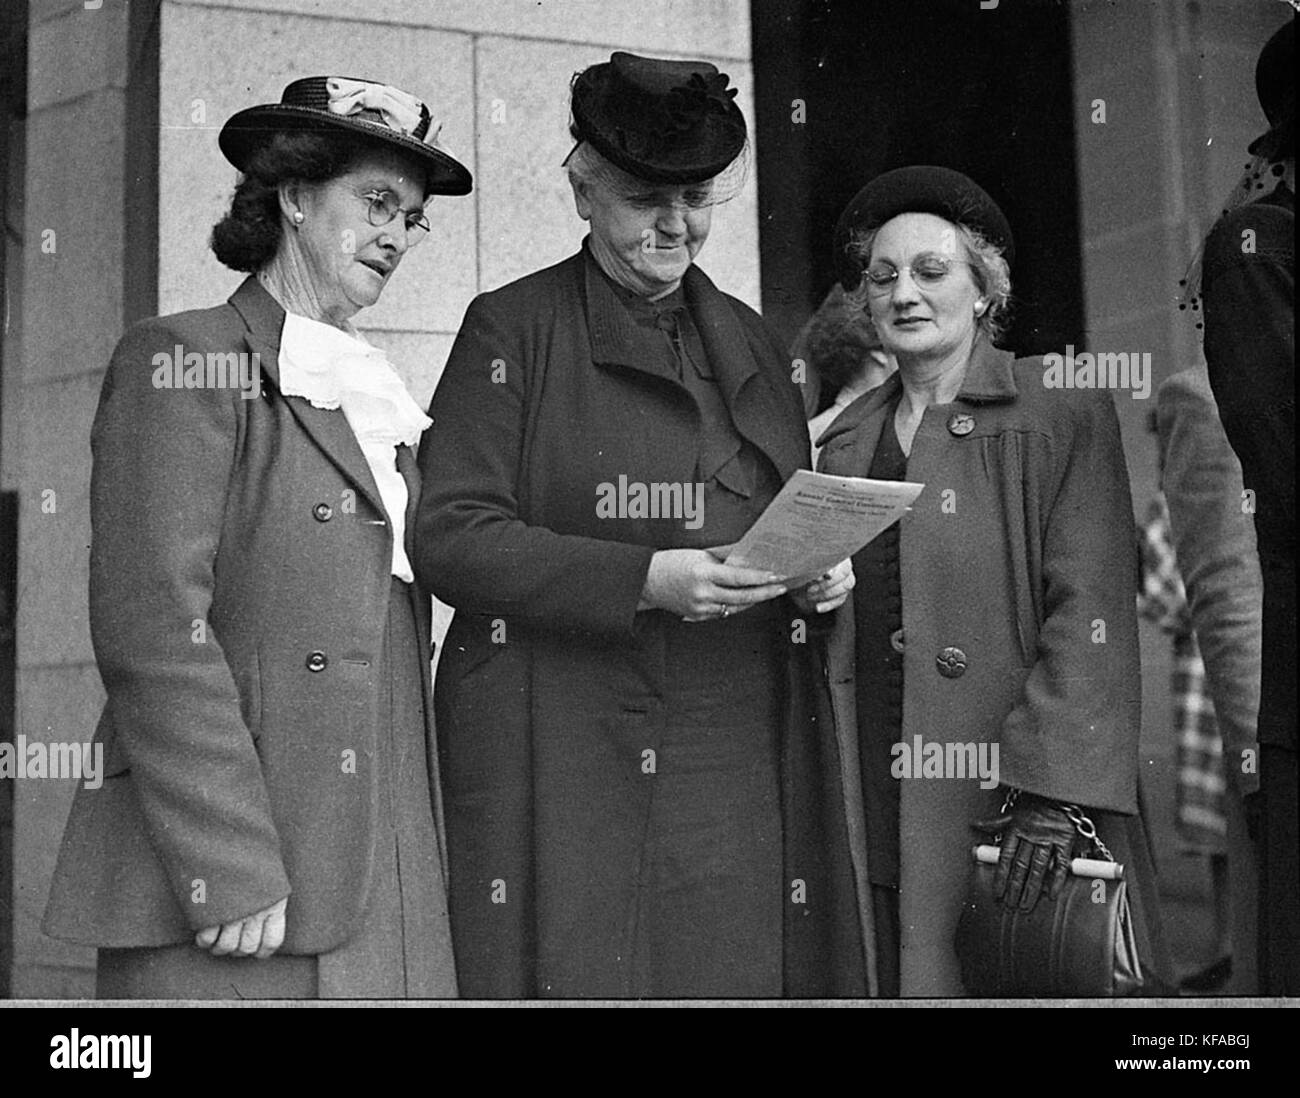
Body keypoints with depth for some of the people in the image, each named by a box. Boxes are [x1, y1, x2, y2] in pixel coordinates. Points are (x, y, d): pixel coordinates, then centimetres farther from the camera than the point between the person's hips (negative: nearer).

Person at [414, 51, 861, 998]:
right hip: (559, 758, -4)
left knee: (733, 972, 4)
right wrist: (644, 580, -19)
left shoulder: (752, 344, 17)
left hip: (738, 761, 5)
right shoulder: (511, 328, 1)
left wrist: (823, 569, -1)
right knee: (571, 972, -3)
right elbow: (448, 536, -9)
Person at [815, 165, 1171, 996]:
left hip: (1004, 795, -4)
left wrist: (1051, 792, -17)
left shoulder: (1062, 414, -2)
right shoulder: (847, 440, 16)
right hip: (878, 802, 4)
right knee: (908, 975, 6)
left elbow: (1089, 614, -10)